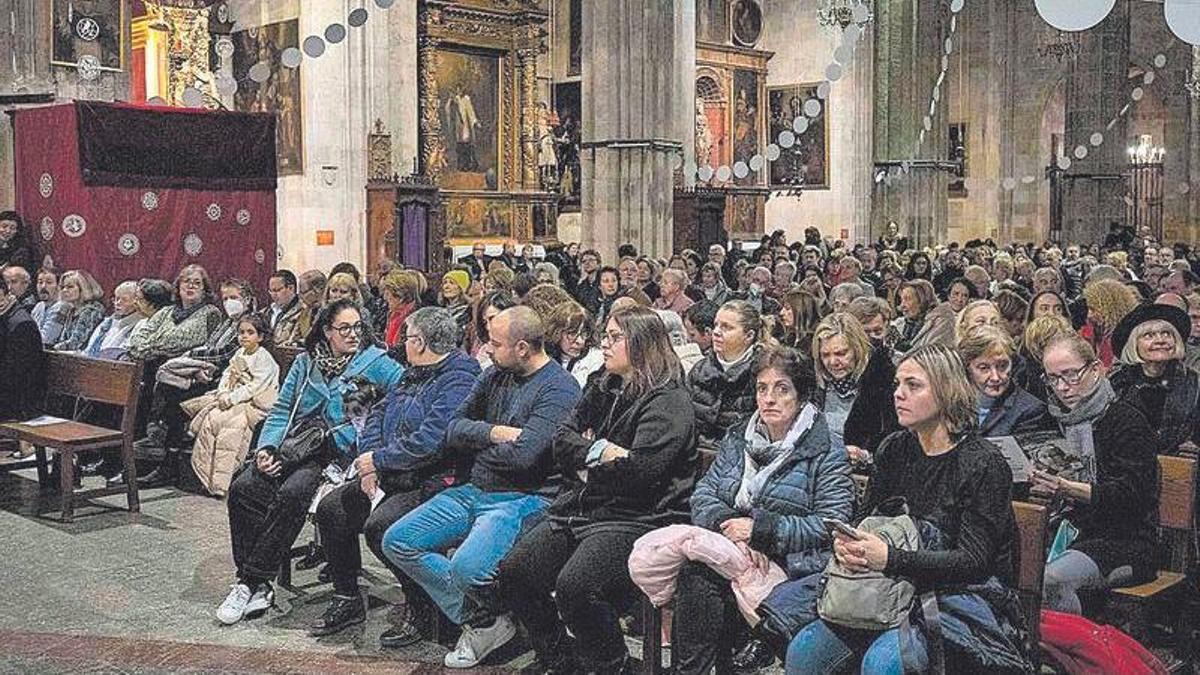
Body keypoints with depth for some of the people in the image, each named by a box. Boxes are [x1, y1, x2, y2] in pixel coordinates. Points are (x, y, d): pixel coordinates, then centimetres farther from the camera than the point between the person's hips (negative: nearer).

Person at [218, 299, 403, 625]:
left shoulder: (373, 361, 7)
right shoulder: (306, 362, 19)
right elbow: (281, 410, 17)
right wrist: (266, 447, 0)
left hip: (335, 452, -4)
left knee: (291, 494, -32)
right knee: (242, 487, -20)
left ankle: (253, 584, -20)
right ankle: (253, 585, -15)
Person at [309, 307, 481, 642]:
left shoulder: (459, 379, -16)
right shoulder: (413, 374, 17)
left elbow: (430, 441, -26)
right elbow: (378, 415, 17)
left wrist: (378, 460, -15)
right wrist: (370, 464, 0)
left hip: (433, 481, -10)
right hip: (391, 476, 10)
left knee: (379, 525, -30)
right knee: (331, 508, 0)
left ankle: (423, 611, -11)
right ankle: (346, 599, 13)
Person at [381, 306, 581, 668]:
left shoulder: (559, 389, -13)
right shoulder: (495, 376, 12)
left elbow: (521, 455, -24)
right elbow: (453, 431, 7)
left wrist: (478, 442, -6)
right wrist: (494, 433, -11)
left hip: (524, 499, -8)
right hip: (474, 491, 9)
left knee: (466, 568, -32)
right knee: (397, 541, -2)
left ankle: (486, 619, 6)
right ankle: (478, 621, -2)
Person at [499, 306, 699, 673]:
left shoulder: (669, 399, -9)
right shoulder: (603, 388, 18)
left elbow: (641, 471, -20)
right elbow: (562, 441, 12)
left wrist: (588, 453, -4)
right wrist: (601, 451, -7)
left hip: (635, 517, -8)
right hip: (579, 507, 9)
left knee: (574, 585, -29)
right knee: (514, 572, -5)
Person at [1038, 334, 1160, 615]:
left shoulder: (1127, 419, -5)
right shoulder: (1057, 418, 16)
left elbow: (1132, 494, -15)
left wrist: (1066, 488, -28)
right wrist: (1036, 479, -2)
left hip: (1125, 542, -6)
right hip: (1070, 533, 6)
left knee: (1052, 579, -33)